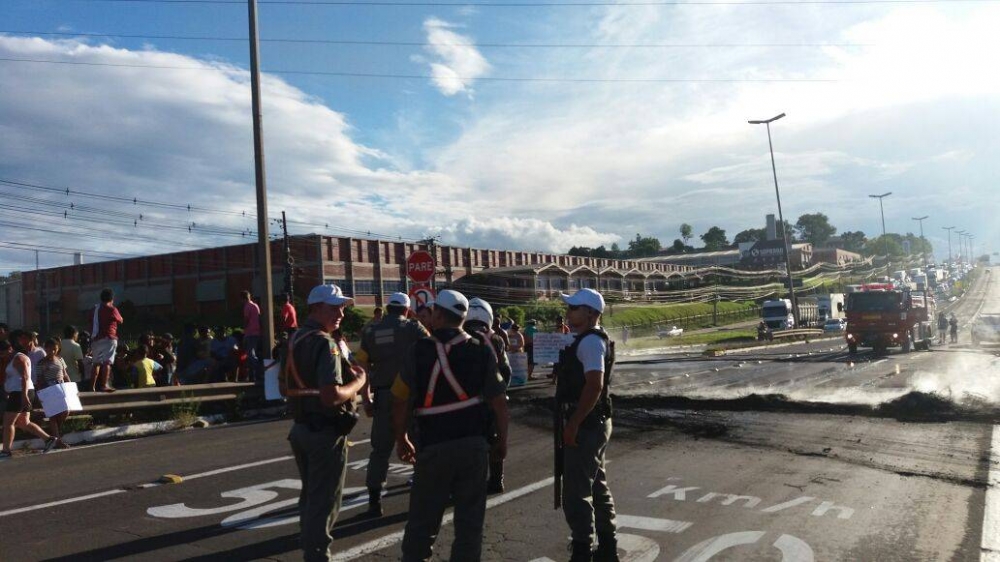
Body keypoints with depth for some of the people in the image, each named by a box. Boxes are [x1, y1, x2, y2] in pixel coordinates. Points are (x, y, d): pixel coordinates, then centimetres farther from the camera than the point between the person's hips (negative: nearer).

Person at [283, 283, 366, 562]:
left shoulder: (293, 340, 10)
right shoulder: (325, 343, -19)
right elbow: (331, 396, -29)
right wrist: (358, 381, -12)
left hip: (301, 427, 10)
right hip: (325, 431, -9)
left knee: (310, 495, 23)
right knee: (324, 501, 2)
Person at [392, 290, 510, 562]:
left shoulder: (420, 350, -6)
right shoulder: (482, 351, -2)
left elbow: (401, 401, -5)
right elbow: (498, 402, -2)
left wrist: (402, 439, 9)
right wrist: (502, 439, 11)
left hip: (433, 446, -1)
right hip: (474, 444, 1)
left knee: (422, 518, 13)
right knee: (470, 518, 11)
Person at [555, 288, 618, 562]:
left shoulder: (590, 341, -17)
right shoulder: (589, 339, 14)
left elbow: (594, 386, -27)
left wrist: (572, 424, -23)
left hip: (586, 424, -11)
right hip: (592, 423, 11)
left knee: (576, 493, -5)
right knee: (597, 487, 18)